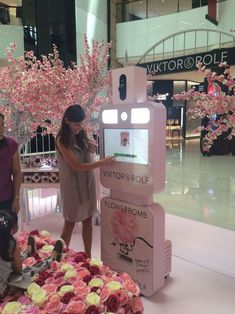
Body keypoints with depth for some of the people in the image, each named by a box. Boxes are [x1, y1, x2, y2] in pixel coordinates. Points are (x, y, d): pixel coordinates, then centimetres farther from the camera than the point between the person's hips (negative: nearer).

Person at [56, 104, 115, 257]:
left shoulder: (81, 133, 0)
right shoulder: (62, 140, -18)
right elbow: (77, 166, -22)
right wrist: (102, 162, -26)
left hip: (88, 182, 6)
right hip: (72, 185, -5)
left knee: (88, 219, 12)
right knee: (70, 222, 6)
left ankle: (88, 257, 26)